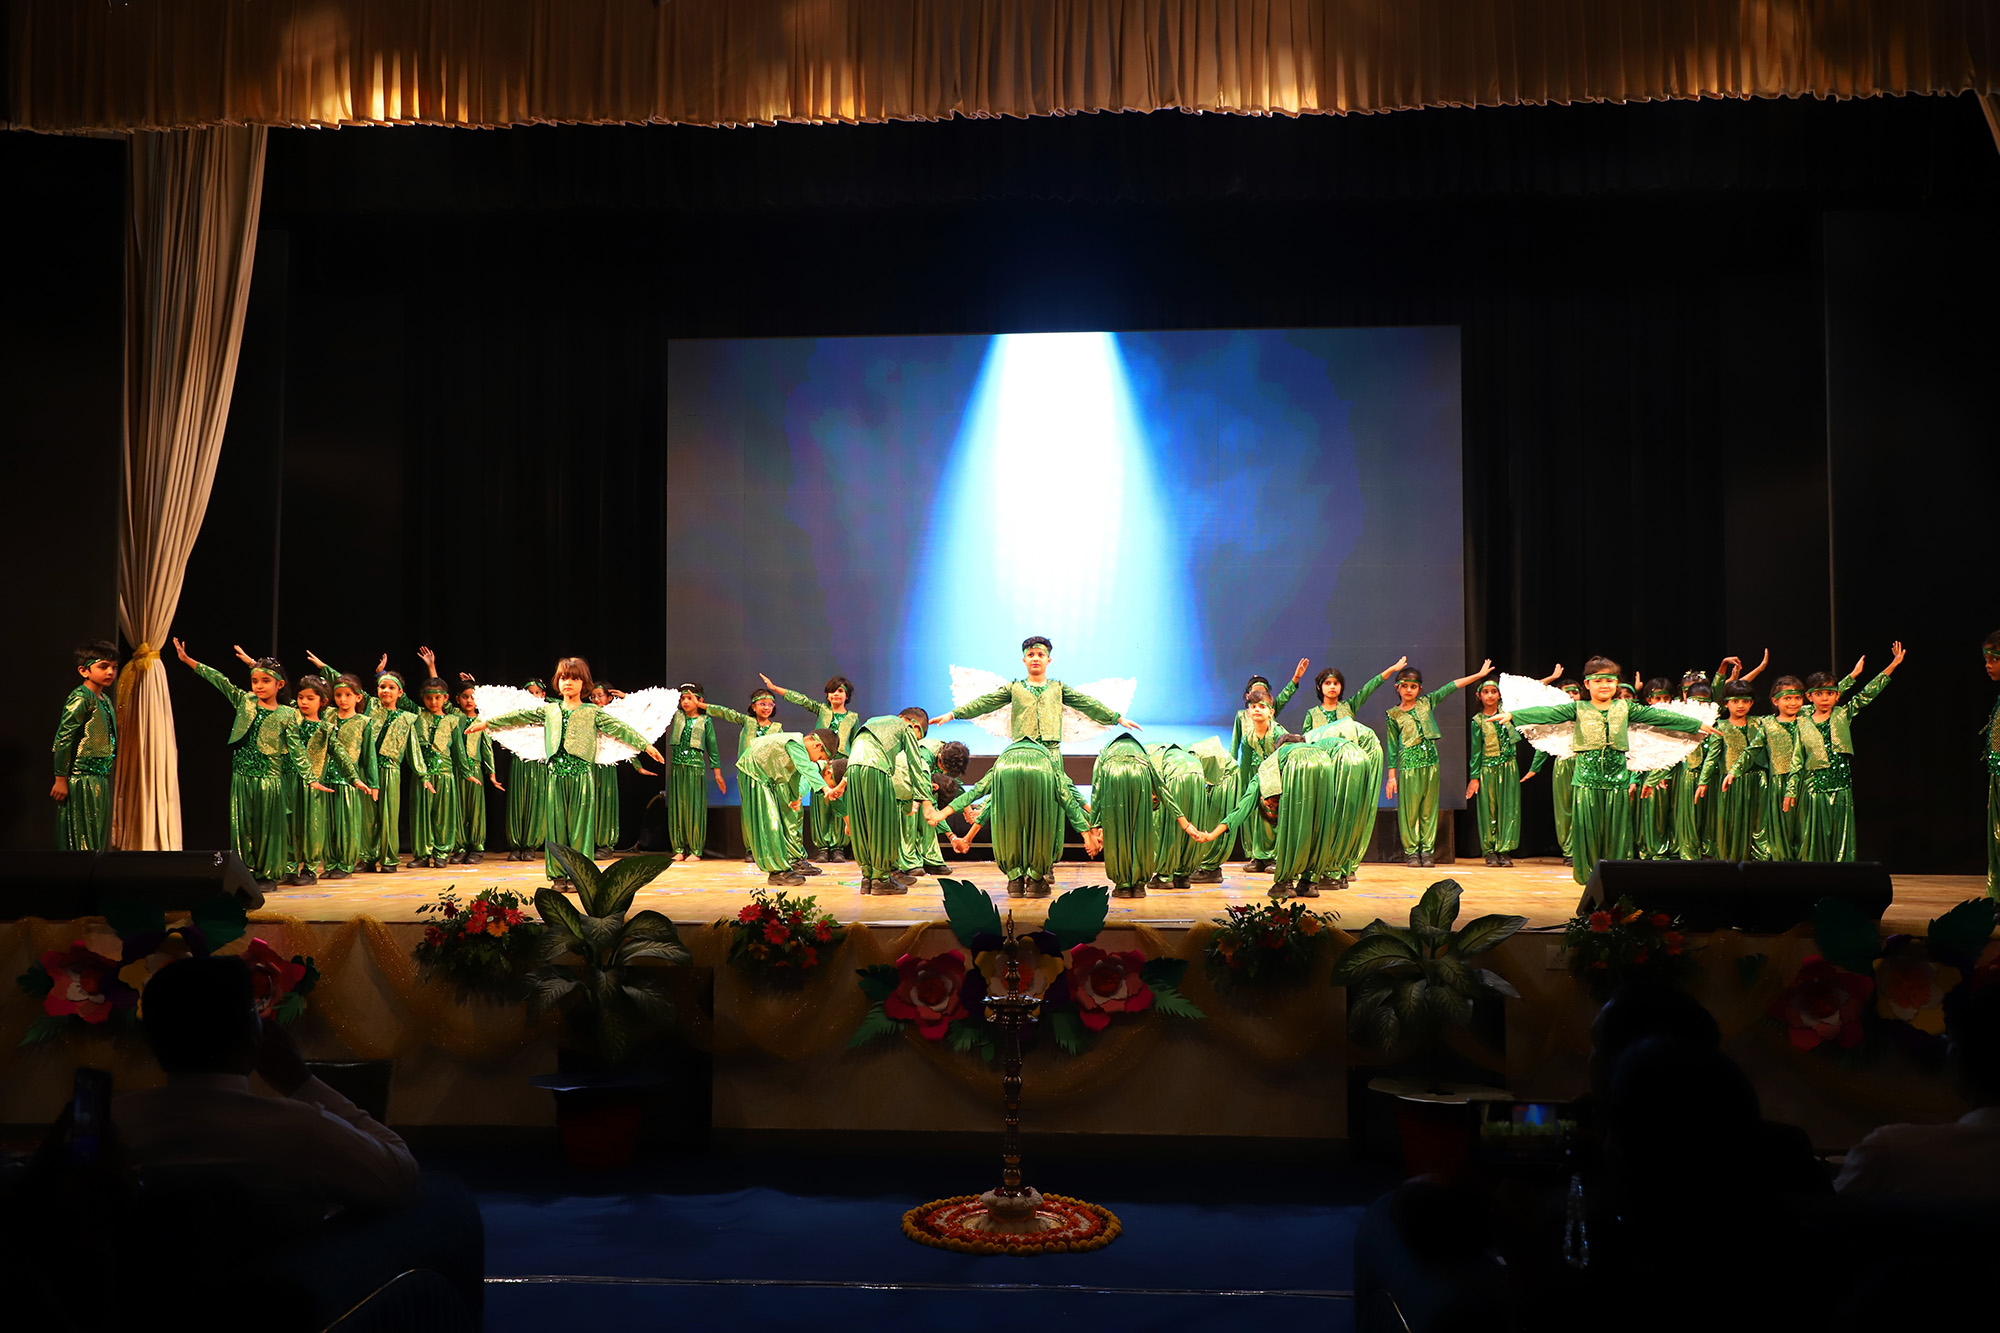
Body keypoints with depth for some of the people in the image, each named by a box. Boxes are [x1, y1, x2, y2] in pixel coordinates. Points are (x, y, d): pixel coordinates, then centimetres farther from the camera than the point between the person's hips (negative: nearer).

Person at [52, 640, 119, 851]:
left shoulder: (105, 699, 14)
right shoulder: (81, 697, -13)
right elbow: (62, 738, -17)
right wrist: (61, 779, -17)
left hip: (101, 779, 9)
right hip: (82, 780, -9)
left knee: (98, 840, 11)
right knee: (82, 843, -5)